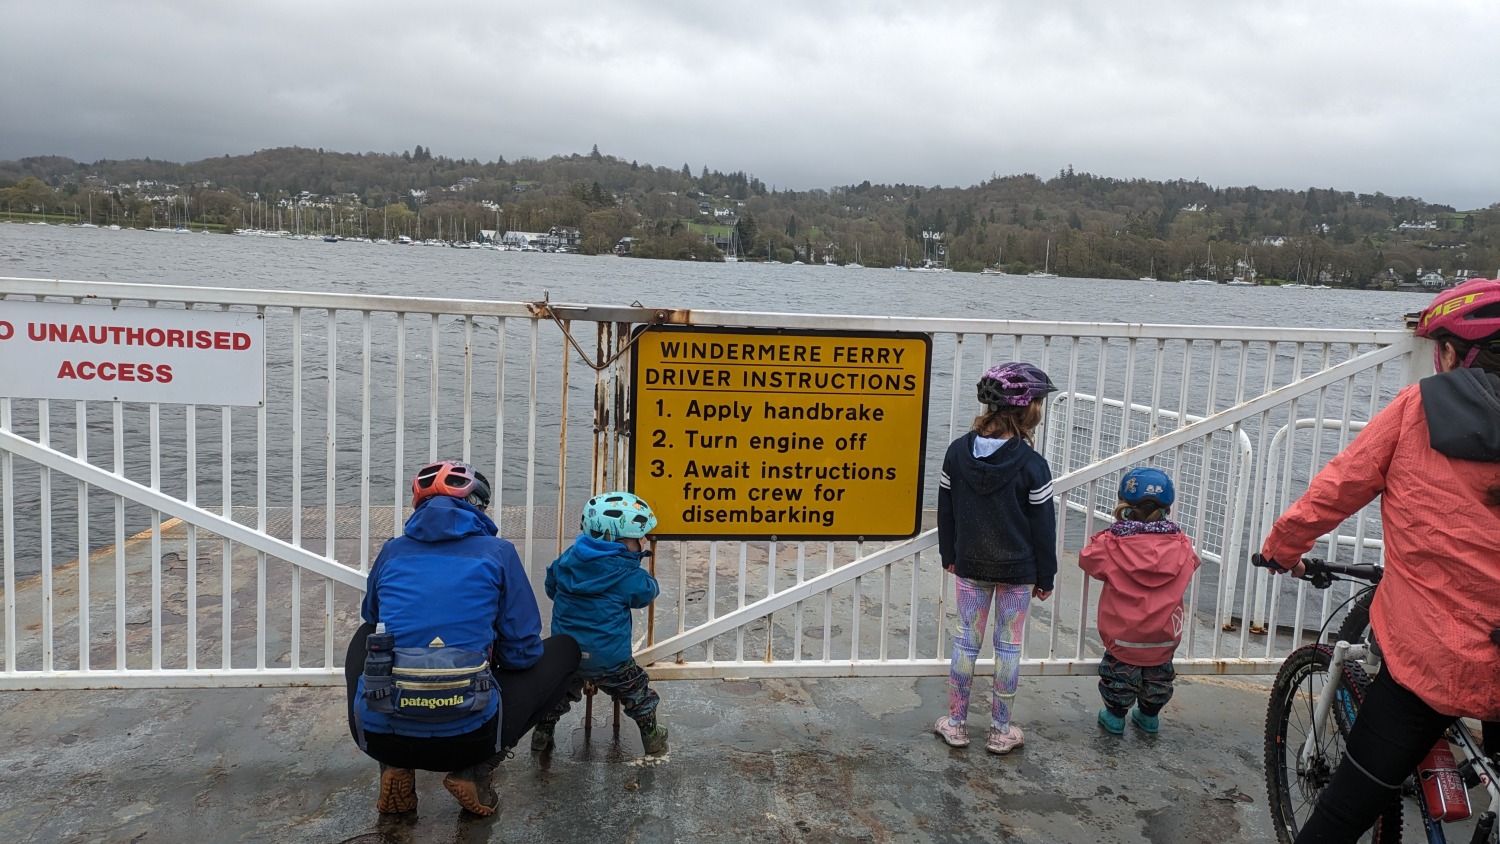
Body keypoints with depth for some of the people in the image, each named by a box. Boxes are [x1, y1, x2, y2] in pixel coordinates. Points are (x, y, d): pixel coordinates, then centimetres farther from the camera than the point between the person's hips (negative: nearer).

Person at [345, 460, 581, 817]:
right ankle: (474, 772, 6)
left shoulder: (392, 552, 11)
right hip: (465, 739, -3)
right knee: (564, 650, 19)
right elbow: (523, 652, 5)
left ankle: (395, 770, 17)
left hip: (380, 737, 3)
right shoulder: (497, 552, 2)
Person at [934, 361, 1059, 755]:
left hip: (970, 566, 3)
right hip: (1017, 571, -3)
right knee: (1008, 647, 10)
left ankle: (956, 723, 23)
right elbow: (1043, 526, -11)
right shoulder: (1031, 464, -19)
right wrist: (1045, 576, 1)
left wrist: (949, 555, 15)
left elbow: (946, 509, 3)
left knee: (966, 641, 13)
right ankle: (1000, 730, 21)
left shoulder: (958, 451, -7)